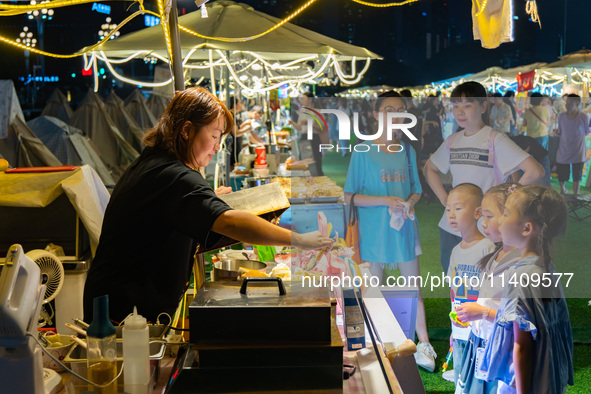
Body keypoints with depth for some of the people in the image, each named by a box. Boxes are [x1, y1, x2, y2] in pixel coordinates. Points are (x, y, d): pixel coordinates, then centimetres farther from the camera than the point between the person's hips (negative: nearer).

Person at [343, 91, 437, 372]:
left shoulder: (407, 151, 9)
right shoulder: (363, 151, -4)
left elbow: (416, 190, 15)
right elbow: (350, 196, -7)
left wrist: (409, 203, -9)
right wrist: (387, 201, -18)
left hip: (404, 227, 3)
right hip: (374, 229, -3)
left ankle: (423, 345, 12)